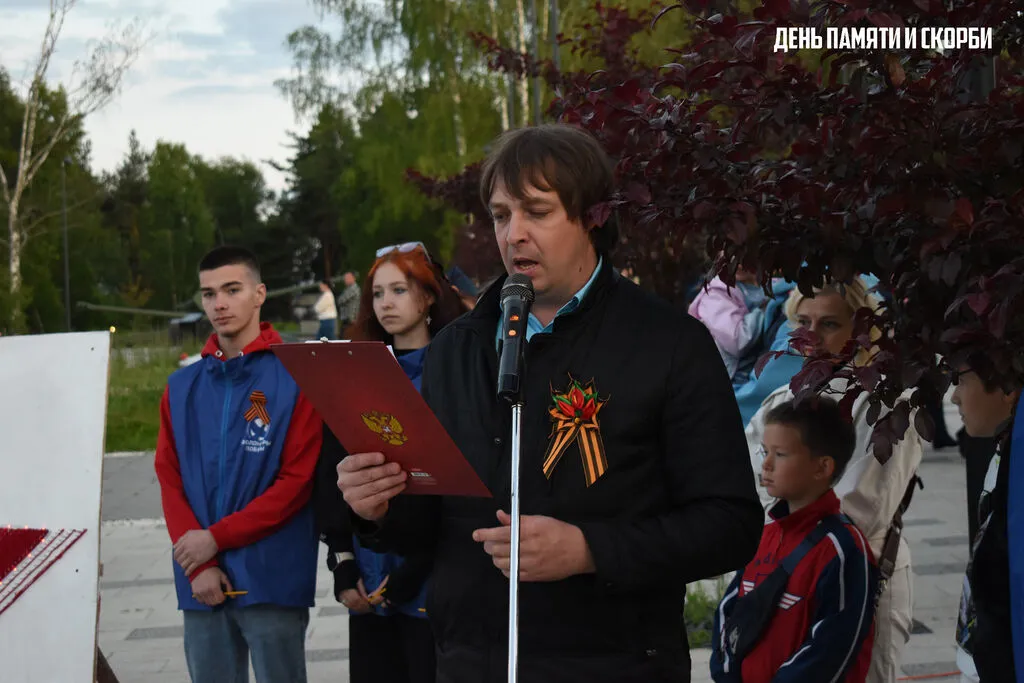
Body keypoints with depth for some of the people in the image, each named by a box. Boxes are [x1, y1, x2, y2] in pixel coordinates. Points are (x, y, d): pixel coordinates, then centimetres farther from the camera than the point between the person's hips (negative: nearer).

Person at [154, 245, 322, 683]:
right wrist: (199, 563, -6)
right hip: (200, 582, 4)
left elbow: (298, 481, -8)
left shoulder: (296, 378, -3)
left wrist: (217, 537, -11)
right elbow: (170, 481, 7)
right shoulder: (182, 387, 11)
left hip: (273, 579, -4)